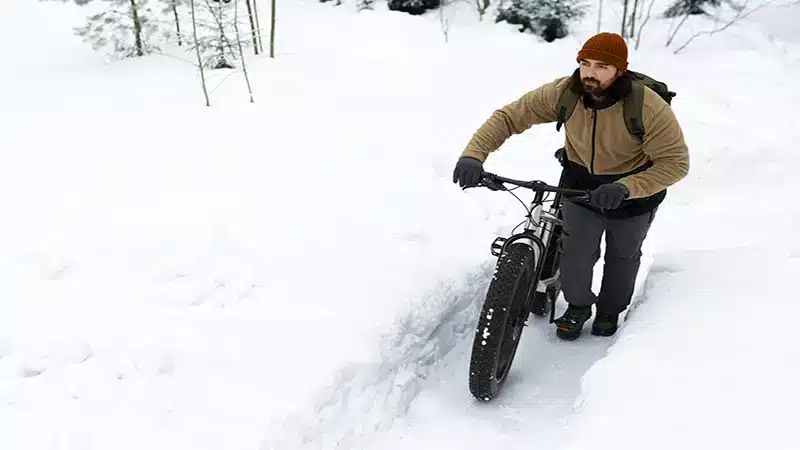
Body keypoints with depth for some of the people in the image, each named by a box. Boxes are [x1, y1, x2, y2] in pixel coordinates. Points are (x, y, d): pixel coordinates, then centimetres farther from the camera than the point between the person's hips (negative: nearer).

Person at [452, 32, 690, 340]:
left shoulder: (649, 108, -33)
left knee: (622, 256, 18)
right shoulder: (563, 93, -24)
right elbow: (509, 116, -19)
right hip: (581, 185, 1)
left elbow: (675, 162, -29)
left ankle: (610, 311, 46)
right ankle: (577, 306, 28)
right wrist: (473, 154, -35)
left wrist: (624, 188, -43)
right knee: (576, 253, -4)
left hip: (634, 193, -1)